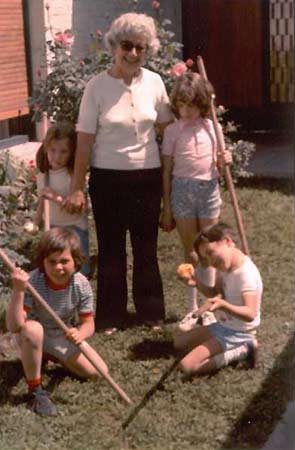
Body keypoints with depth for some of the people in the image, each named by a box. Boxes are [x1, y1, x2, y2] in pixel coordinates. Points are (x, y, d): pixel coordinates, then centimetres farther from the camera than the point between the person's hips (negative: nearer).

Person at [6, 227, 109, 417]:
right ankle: (35, 390, -20)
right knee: (33, 329, -40)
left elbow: (88, 324, -14)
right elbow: (14, 326, -38)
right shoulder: (33, 282, -32)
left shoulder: (81, 285, -23)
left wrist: (80, 334, -39)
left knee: (98, 372, -5)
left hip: (64, 337, 4)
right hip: (33, 337, -4)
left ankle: (52, 355, 22)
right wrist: (18, 291, -52)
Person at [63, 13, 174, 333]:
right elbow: (85, 140, -7)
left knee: (146, 247, 12)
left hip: (148, 176, 2)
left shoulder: (154, 82, -3)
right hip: (108, 178, -2)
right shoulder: (97, 86, -10)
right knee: (111, 249, 7)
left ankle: (150, 311, 27)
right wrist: (77, 188, -8)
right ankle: (111, 316, 21)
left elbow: (167, 126, 8)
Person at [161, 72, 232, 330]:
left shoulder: (212, 127, 2)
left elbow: (217, 165, 12)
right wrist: (166, 208, -1)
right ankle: (192, 308, 16)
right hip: (182, 190, -1)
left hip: (208, 188, 1)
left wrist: (224, 161, -13)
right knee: (189, 251, 6)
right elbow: (167, 170, 0)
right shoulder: (173, 131, -2)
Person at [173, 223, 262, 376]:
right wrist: (197, 283, -6)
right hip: (222, 325, 9)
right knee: (179, 341, 20)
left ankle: (242, 350, -7)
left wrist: (223, 305, -52)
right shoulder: (226, 266, -1)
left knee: (188, 365, -19)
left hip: (237, 334, -9)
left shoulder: (246, 273, -28)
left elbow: (250, 314, -36)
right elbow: (216, 293, 13)